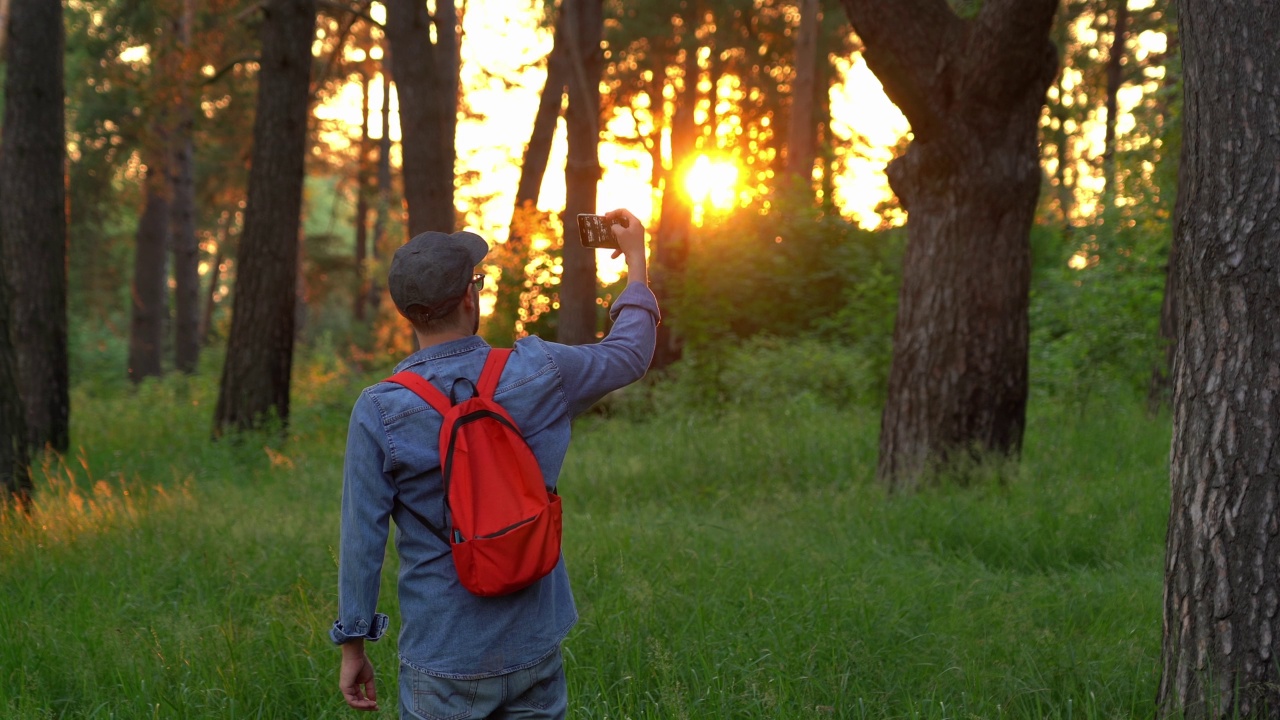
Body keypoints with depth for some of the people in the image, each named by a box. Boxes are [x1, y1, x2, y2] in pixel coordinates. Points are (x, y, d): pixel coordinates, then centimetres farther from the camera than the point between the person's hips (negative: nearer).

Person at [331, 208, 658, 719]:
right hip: (535, 650, 2)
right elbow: (630, 353, 14)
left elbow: (363, 538, -8)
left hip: (444, 662, -2)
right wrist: (636, 259, 29)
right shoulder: (538, 372, -6)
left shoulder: (379, 413, -12)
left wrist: (353, 646, 4)